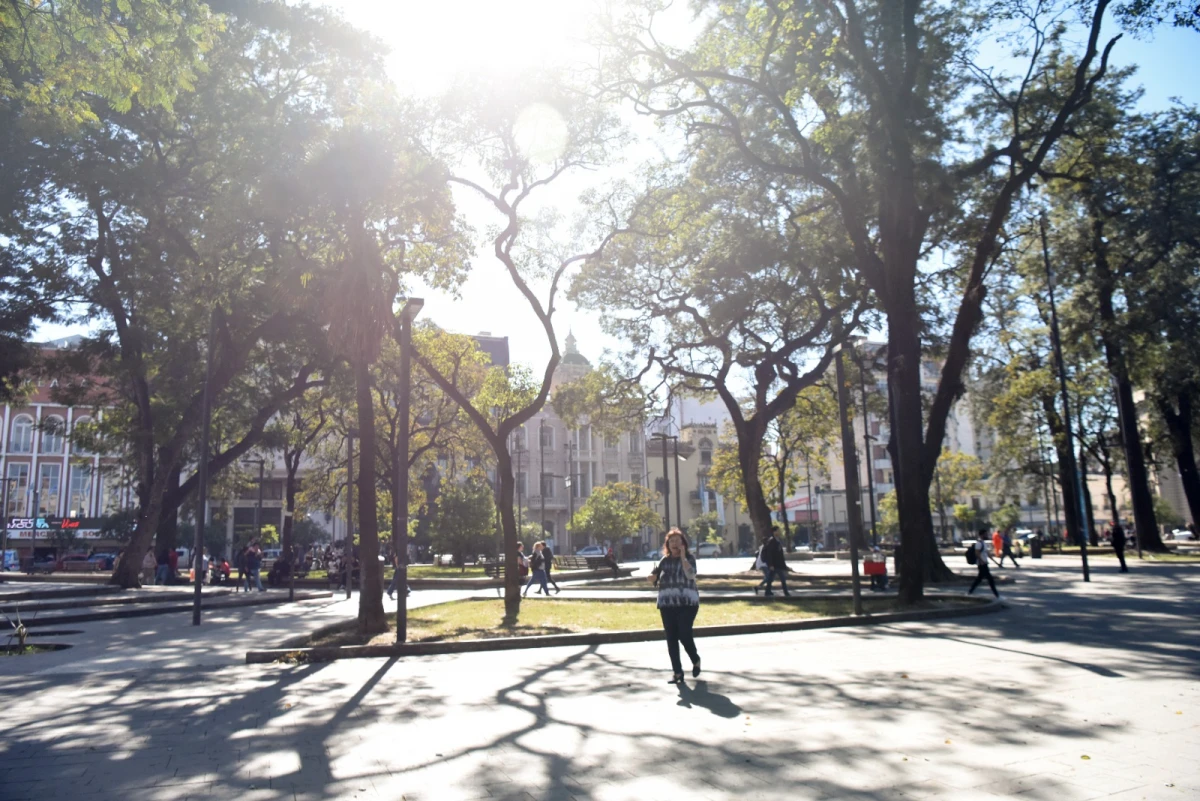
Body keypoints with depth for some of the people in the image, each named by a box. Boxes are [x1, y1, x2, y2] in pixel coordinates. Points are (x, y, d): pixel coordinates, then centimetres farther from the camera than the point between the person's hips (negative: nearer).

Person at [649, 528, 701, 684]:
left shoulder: (689, 558, 1)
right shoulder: (664, 560, 11)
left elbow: (690, 575, -18)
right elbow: (655, 580, 17)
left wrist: (683, 557, -15)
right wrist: (653, 577, -6)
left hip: (687, 603, -4)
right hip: (666, 604, 4)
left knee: (684, 635, -10)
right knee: (671, 639, 3)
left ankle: (696, 660, 19)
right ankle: (677, 672, 13)